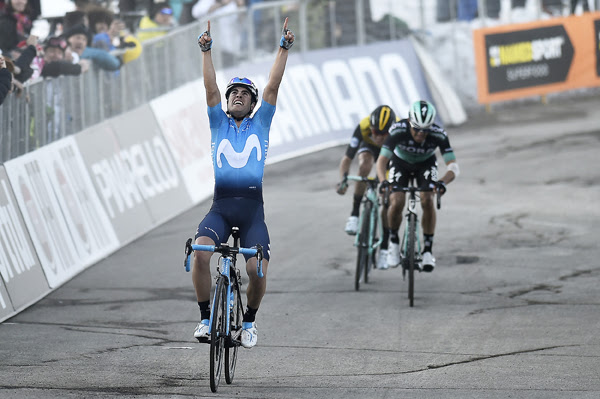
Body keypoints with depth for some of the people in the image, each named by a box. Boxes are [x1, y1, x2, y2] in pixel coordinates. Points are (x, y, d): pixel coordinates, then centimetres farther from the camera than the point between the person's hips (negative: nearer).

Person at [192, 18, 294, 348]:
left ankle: (249, 321, 12)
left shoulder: (260, 124, 15)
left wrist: (283, 48, 1)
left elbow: (273, 86, 7)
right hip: (220, 206, 0)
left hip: (252, 209, 0)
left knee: (257, 271, -16)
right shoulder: (218, 123, 16)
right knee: (200, 253, -26)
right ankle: (206, 318, -10)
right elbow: (210, 88, 5)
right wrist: (206, 50, -4)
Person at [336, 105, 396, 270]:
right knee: (364, 166, -36)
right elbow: (347, 158, -35)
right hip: (368, 146, 0)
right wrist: (343, 180, -51)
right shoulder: (363, 127, -38)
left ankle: (384, 248, 4)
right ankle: (355, 214, -23)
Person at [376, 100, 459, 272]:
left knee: (427, 200, -25)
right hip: (400, 163, 0)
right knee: (396, 203, -22)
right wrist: (383, 181, -56)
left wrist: (443, 182, -56)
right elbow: (382, 160, -36)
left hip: (426, 165, 0)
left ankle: (428, 249, -11)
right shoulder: (398, 130, -36)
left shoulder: (439, 134, -34)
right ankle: (394, 240, 6)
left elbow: (453, 166, -36)